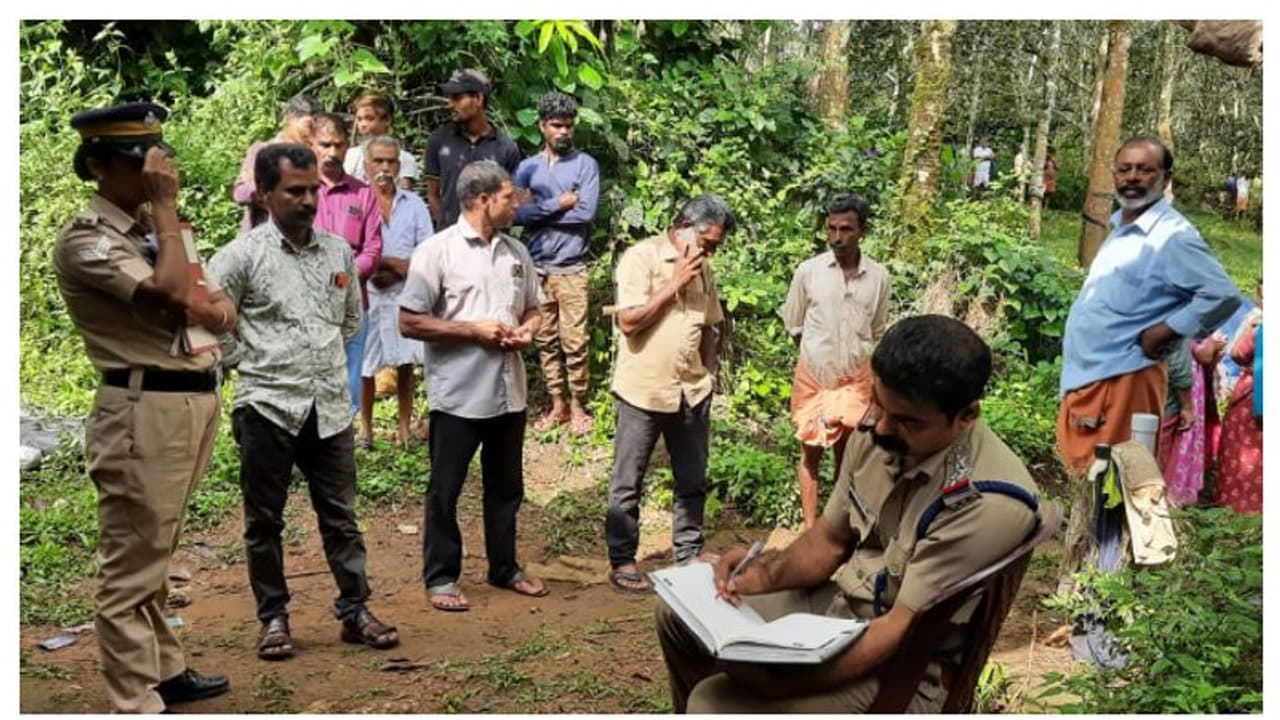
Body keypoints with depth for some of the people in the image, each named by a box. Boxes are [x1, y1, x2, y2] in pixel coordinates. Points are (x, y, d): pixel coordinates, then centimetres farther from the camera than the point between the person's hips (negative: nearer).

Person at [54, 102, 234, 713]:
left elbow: (221, 310, 15)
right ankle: (136, 703, 5)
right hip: (143, 412, -9)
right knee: (131, 564, -2)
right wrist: (165, 206, -13)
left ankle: (166, 669, 31)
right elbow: (172, 293, -24)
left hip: (195, 400, 9)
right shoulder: (85, 237, -10)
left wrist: (211, 306, -9)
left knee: (155, 553, 20)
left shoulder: (155, 229, 16)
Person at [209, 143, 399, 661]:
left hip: (330, 405, 3)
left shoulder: (339, 251, 6)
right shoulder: (241, 255, -7)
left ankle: (355, 611, 18)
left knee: (340, 516, 9)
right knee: (264, 521, 8)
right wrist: (252, 364, -1)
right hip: (268, 406, -3)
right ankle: (273, 619, 20)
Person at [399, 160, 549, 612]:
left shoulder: (516, 252, 10)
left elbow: (533, 309, 19)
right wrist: (474, 329, -16)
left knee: (506, 487, 16)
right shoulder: (437, 251, -9)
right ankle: (441, 577, 18)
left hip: (509, 391, 6)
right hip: (458, 394, -6)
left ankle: (505, 567, 30)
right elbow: (410, 322, -11)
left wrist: (527, 330, -4)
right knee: (445, 490, 5)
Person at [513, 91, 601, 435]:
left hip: (571, 268, -3)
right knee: (545, 340, 9)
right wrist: (559, 205, -11)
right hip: (537, 267, 3)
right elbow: (516, 213, -5)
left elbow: (585, 213, -12)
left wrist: (539, 210, -7)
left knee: (574, 342, -2)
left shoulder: (585, 164, 0)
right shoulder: (527, 167, 7)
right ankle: (556, 405, 20)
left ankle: (577, 406, 12)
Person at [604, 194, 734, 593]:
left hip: (691, 391, 6)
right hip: (643, 390, -6)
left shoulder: (702, 268, 10)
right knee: (627, 483, 5)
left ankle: (689, 553, 27)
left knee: (693, 481, 14)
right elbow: (629, 321, -18)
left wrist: (708, 376, 9)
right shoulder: (641, 257, -11)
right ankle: (622, 561, 15)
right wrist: (674, 284, -16)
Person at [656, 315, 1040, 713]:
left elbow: (903, 632, -27)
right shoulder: (878, 431, -6)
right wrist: (764, 571, -13)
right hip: (836, 603, 8)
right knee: (679, 615, 10)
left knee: (715, 703, -21)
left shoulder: (989, 502, -29)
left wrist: (775, 679, -34)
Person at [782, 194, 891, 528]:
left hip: (856, 379, 1)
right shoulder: (808, 271, -10)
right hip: (813, 376, -1)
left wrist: (852, 354, 11)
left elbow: (877, 332, 9)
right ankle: (811, 529, 14)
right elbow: (794, 326, 3)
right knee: (811, 453, 7)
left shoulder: (878, 277, -7)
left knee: (847, 455, 11)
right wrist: (820, 353, 6)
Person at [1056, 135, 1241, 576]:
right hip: (1083, 378, 9)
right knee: (1085, 489, 16)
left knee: (1101, 496, -5)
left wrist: (1164, 332, -15)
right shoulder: (1120, 228, 15)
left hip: (1121, 381, -9)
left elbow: (1222, 295, -20)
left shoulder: (1173, 235, -12)